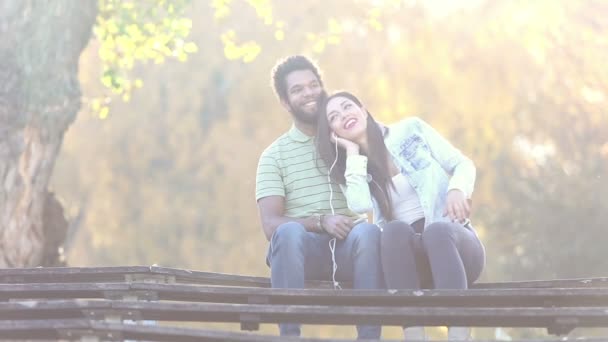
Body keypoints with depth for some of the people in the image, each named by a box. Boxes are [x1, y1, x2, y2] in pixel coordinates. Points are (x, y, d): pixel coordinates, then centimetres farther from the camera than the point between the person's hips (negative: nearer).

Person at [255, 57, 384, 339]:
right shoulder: (274, 156, 12)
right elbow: (271, 225, -1)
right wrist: (321, 222, -16)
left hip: (347, 247, 1)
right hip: (303, 247, 0)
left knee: (368, 232, -34)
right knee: (288, 232, -35)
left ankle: (369, 336, -37)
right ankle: (289, 334, -36)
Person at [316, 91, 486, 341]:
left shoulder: (410, 130, 9)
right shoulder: (352, 169, 12)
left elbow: (463, 164, 7)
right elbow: (360, 205, -10)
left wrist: (456, 190, -15)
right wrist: (353, 152, -1)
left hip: (453, 238, -1)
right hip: (409, 253, 1)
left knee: (436, 229, -36)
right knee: (394, 228, -33)